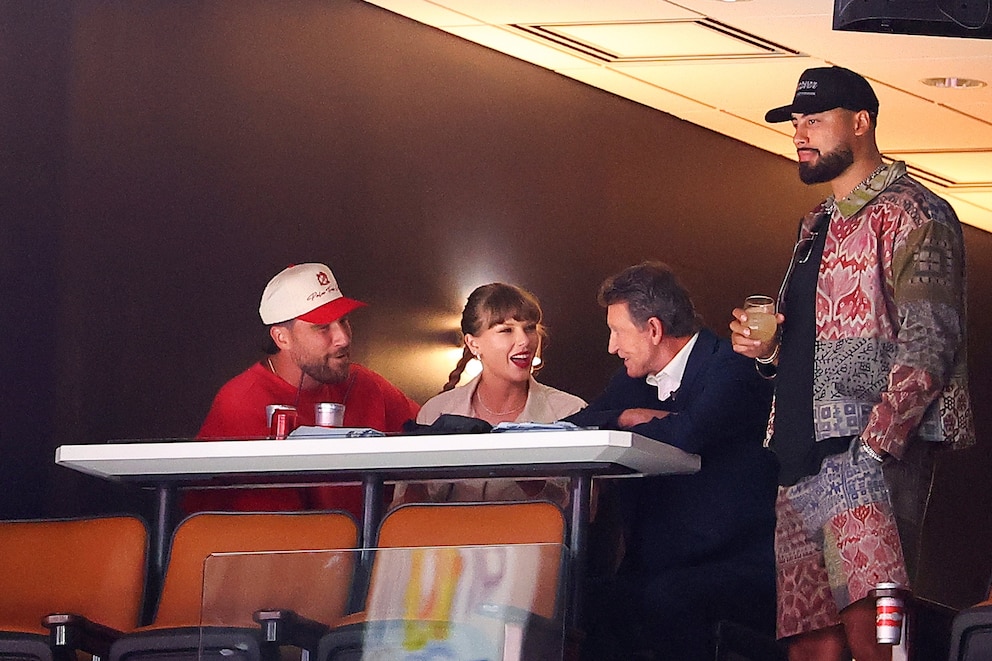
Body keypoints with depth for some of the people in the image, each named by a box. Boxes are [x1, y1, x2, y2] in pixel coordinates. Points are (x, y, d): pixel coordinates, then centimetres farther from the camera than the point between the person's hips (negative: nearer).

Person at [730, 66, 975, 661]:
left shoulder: (910, 214, -3)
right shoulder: (818, 227, 25)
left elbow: (928, 345, -12)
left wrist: (872, 447, -21)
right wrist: (766, 347, 10)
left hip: (872, 453, -9)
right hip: (805, 456, 9)